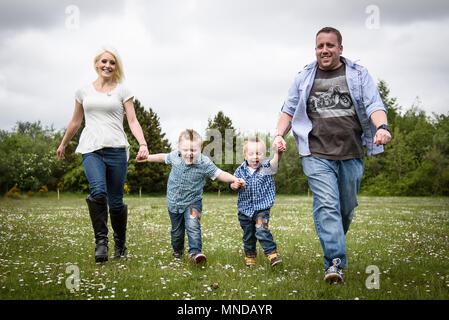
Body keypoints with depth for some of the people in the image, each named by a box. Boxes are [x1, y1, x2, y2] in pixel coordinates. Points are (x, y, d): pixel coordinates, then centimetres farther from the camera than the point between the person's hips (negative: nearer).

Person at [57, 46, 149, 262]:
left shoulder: (122, 91, 9)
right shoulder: (84, 92, 15)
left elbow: (133, 121, 2)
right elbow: (75, 122, 25)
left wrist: (143, 144, -13)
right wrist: (63, 144, 33)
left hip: (116, 149, -1)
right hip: (91, 149, 1)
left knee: (115, 201, 0)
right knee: (98, 191, -25)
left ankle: (120, 244, 20)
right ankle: (101, 241, -13)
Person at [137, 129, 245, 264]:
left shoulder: (205, 163, -20)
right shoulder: (175, 156, -12)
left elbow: (219, 174, -14)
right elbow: (163, 157, 10)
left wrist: (235, 179, -28)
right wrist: (147, 158, 20)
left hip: (192, 202, -3)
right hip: (174, 202, 3)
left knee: (193, 227, -24)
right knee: (177, 231, 17)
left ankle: (195, 252, -19)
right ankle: (178, 250, 42)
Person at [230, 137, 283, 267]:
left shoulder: (266, 167, -7)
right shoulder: (240, 170, -1)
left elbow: (275, 161, -26)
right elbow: (234, 182, 6)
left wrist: (278, 152, -49)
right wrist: (234, 185, -20)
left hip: (262, 208, -3)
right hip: (245, 208, 3)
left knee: (261, 230, -21)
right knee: (248, 235, 14)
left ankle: (272, 253, -10)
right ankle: (250, 255, 33)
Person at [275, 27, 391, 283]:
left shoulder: (359, 74, 12)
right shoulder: (304, 78, 15)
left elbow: (374, 105, 1)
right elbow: (289, 110, 15)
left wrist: (382, 126, -20)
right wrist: (280, 134, -5)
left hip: (352, 155, 1)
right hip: (317, 155, -1)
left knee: (347, 208, 9)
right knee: (326, 205, -16)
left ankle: (335, 243, 35)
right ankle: (335, 263, -20)